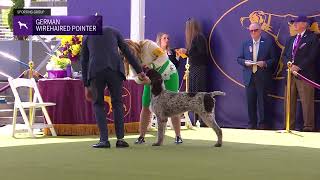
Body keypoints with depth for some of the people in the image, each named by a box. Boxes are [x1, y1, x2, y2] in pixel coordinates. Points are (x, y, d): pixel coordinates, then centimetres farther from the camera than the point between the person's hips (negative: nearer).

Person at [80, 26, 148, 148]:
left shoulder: (87, 37, 24)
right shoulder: (113, 32, 25)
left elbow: (84, 62, 20)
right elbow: (127, 53, 19)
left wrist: (86, 86, 22)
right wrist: (140, 72, 20)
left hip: (95, 71, 0)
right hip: (115, 69, 1)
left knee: (98, 104, 13)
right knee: (117, 102, 15)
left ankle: (104, 140, 2)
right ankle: (120, 138, 5)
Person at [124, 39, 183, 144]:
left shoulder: (147, 45, -26)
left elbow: (164, 56, -27)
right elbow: (138, 80, -8)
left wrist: (151, 66, -37)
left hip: (169, 75, -5)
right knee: (146, 107, -5)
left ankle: (178, 136, 0)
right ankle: (141, 136, 1)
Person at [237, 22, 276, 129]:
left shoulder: (268, 43, 4)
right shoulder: (245, 44, 14)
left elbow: (273, 59, 2)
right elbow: (239, 59, 14)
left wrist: (265, 63, -16)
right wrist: (245, 62, -7)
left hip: (262, 77, -3)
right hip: (249, 77, 3)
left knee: (262, 101, -2)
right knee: (250, 101, 4)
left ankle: (263, 123, 6)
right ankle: (252, 123, 11)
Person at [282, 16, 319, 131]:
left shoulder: (312, 38, 0)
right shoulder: (291, 39, 21)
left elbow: (312, 56, -10)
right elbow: (285, 55, 16)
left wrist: (298, 67, -16)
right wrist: (289, 64, -6)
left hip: (304, 74, -6)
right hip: (291, 74, 6)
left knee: (306, 102, -6)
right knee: (289, 102, 5)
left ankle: (308, 127, -3)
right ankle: (289, 126, 9)